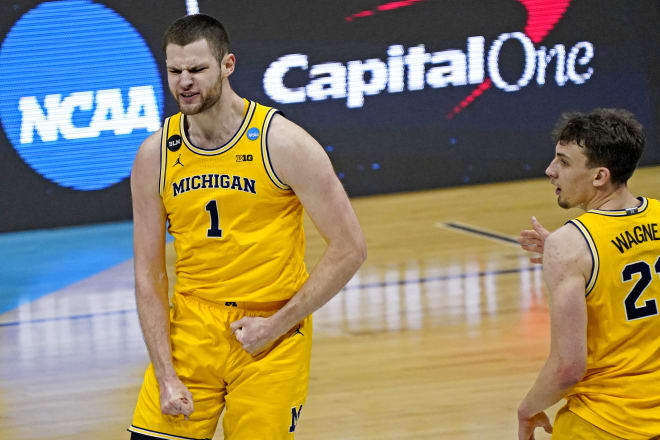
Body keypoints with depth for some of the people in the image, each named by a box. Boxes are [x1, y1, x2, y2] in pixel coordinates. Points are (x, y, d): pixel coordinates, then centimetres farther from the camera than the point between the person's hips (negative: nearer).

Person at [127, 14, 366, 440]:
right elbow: (148, 276, 1)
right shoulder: (155, 156, -1)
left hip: (271, 336, -3)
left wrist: (277, 325, -12)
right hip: (189, 329, 3)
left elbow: (350, 249, -10)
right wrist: (166, 377, -7)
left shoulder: (281, 143, -11)